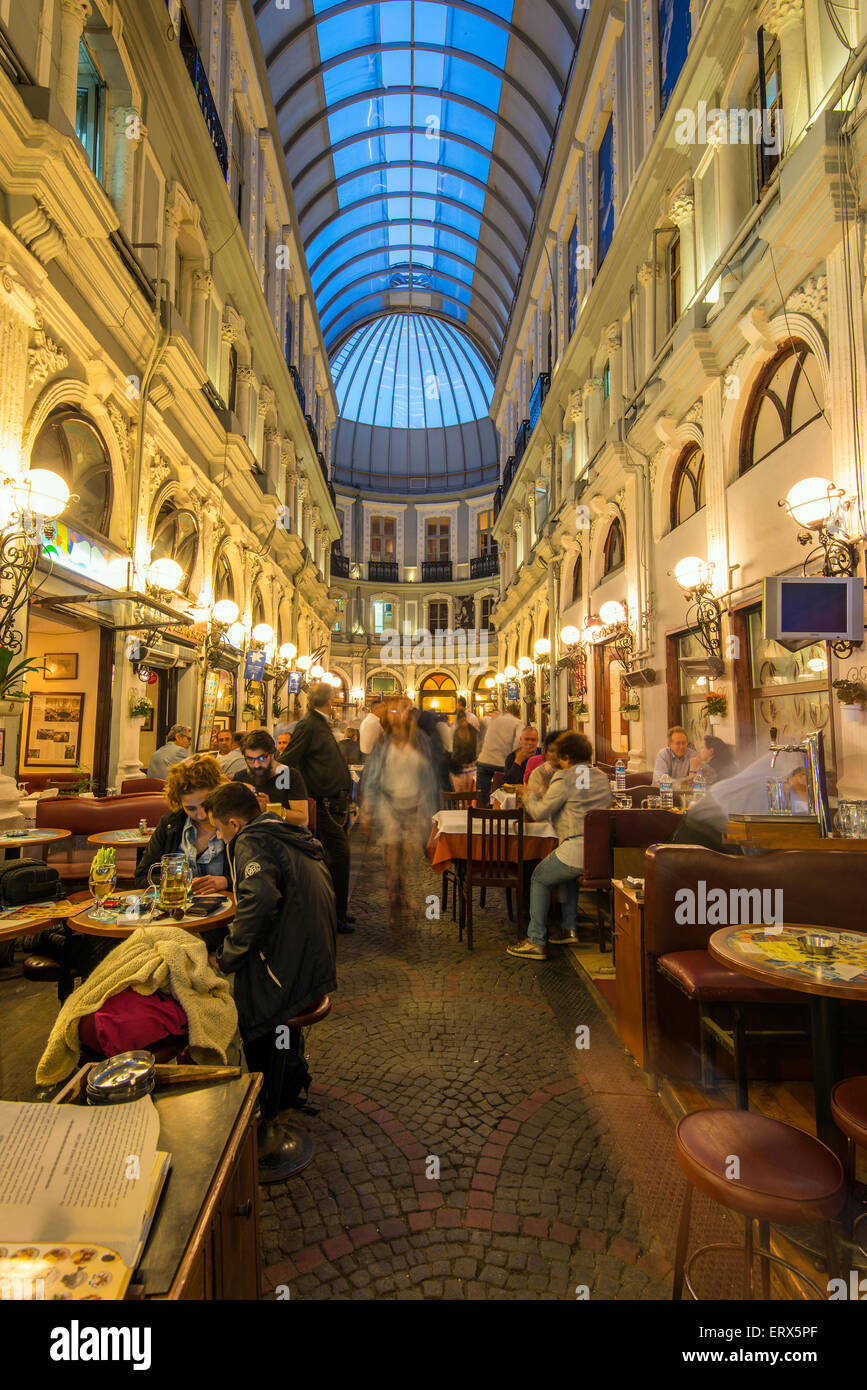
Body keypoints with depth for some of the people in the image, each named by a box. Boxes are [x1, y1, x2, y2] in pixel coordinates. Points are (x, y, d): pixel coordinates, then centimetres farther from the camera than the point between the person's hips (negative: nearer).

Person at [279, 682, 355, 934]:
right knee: (339, 854, -8)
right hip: (324, 803, -9)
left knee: (337, 855, 14)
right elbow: (288, 762, -15)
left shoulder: (322, 725, 17)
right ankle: (335, 916, 2)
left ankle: (335, 910, 25)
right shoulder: (308, 726, -11)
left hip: (334, 802, 9)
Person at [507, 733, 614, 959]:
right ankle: (569, 928, 31)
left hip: (577, 850, -8)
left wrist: (528, 796, 12)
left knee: (540, 879, 14)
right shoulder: (602, 777, 15)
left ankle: (536, 941, 13)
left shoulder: (565, 778, -8)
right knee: (566, 873, 34)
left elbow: (540, 812, -9)